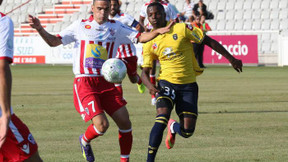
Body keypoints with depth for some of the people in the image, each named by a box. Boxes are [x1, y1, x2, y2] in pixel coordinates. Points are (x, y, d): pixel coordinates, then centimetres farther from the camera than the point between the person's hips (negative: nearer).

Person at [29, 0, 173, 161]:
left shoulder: (116, 27, 9)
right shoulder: (80, 26, 3)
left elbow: (141, 37, 4)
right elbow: (53, 41, 2)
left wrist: (158, 31, -14)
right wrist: (40, 29, -15)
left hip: (106, 83, 4)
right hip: (84, 83, -4)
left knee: (125, 122, -3)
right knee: (102, 125, -18)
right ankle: (85, 140, 16)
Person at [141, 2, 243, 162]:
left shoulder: (181, 29, -8)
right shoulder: (149, 43, 1)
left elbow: (209, 41, -2)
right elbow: (145, 71, 3)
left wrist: (231, 59, -2)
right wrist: (150, 86, -20)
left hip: (188, 85, 0)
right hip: (167, 83, 0)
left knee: (187, 131, -2)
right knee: (161, 120, -26)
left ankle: (173, 127, 36)